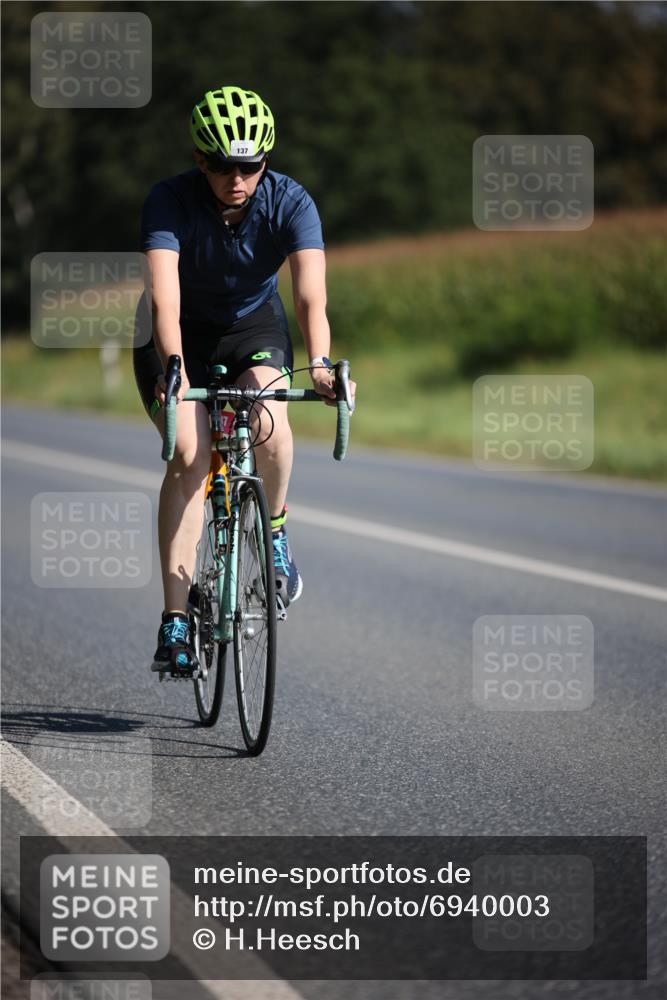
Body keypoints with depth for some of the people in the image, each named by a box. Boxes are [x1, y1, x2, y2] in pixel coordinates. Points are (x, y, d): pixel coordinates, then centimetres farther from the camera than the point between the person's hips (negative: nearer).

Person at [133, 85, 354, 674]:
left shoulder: (291, 203, -23)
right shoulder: (171, 201, -27)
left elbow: (311, 294, -35)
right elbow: (165, 295, -39)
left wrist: (320, 363, -53)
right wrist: (174, 369, -55)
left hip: (253, 326, 1)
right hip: (180, 335, -1)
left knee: (269, 416, -31)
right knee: (191, 453, -21)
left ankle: (275, 529, -2)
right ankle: (175, 617, -18)